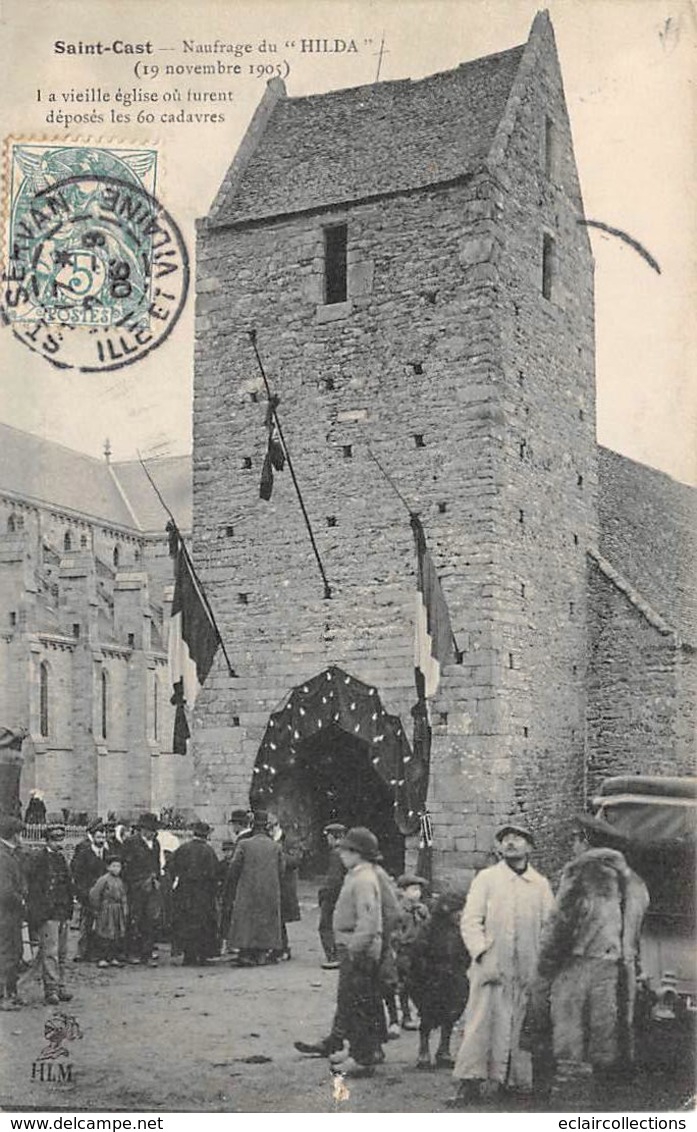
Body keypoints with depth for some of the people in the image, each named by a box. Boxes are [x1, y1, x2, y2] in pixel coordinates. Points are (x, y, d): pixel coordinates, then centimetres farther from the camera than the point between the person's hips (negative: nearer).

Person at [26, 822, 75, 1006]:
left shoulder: (61, 858, 16)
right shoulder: (37, 858, -6)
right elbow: (33, 888, -11)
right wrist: (37, 915, -15)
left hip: (63, 914, 7)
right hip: (47, 914, -7)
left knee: (62, 953, 10)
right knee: (50, 952, -8)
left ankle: (60, 986, 16)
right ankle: (51, 989, -6)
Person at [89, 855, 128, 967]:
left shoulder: (120, 881, 13)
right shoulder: (103, 879, -9)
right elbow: (93, 894, -12)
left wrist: (125, 913, 14)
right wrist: (96, 909, -9)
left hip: (118, 912, 7)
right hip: (106, 911, -7)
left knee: (119, 936, 6)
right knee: (105, 935, -5)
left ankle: (114, 958, 13)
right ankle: (103, 959, 0)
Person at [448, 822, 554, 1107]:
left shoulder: (541, 884, 12)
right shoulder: (486, 878, 6)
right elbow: (470, 920, 1)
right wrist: (483, 955, -11)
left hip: (528, 971, 2)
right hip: (491, 966, -2)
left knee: (521, 1027, 5)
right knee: (481, 1023, -8)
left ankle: (518, 1081, 14)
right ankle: (469, 1084, -7)